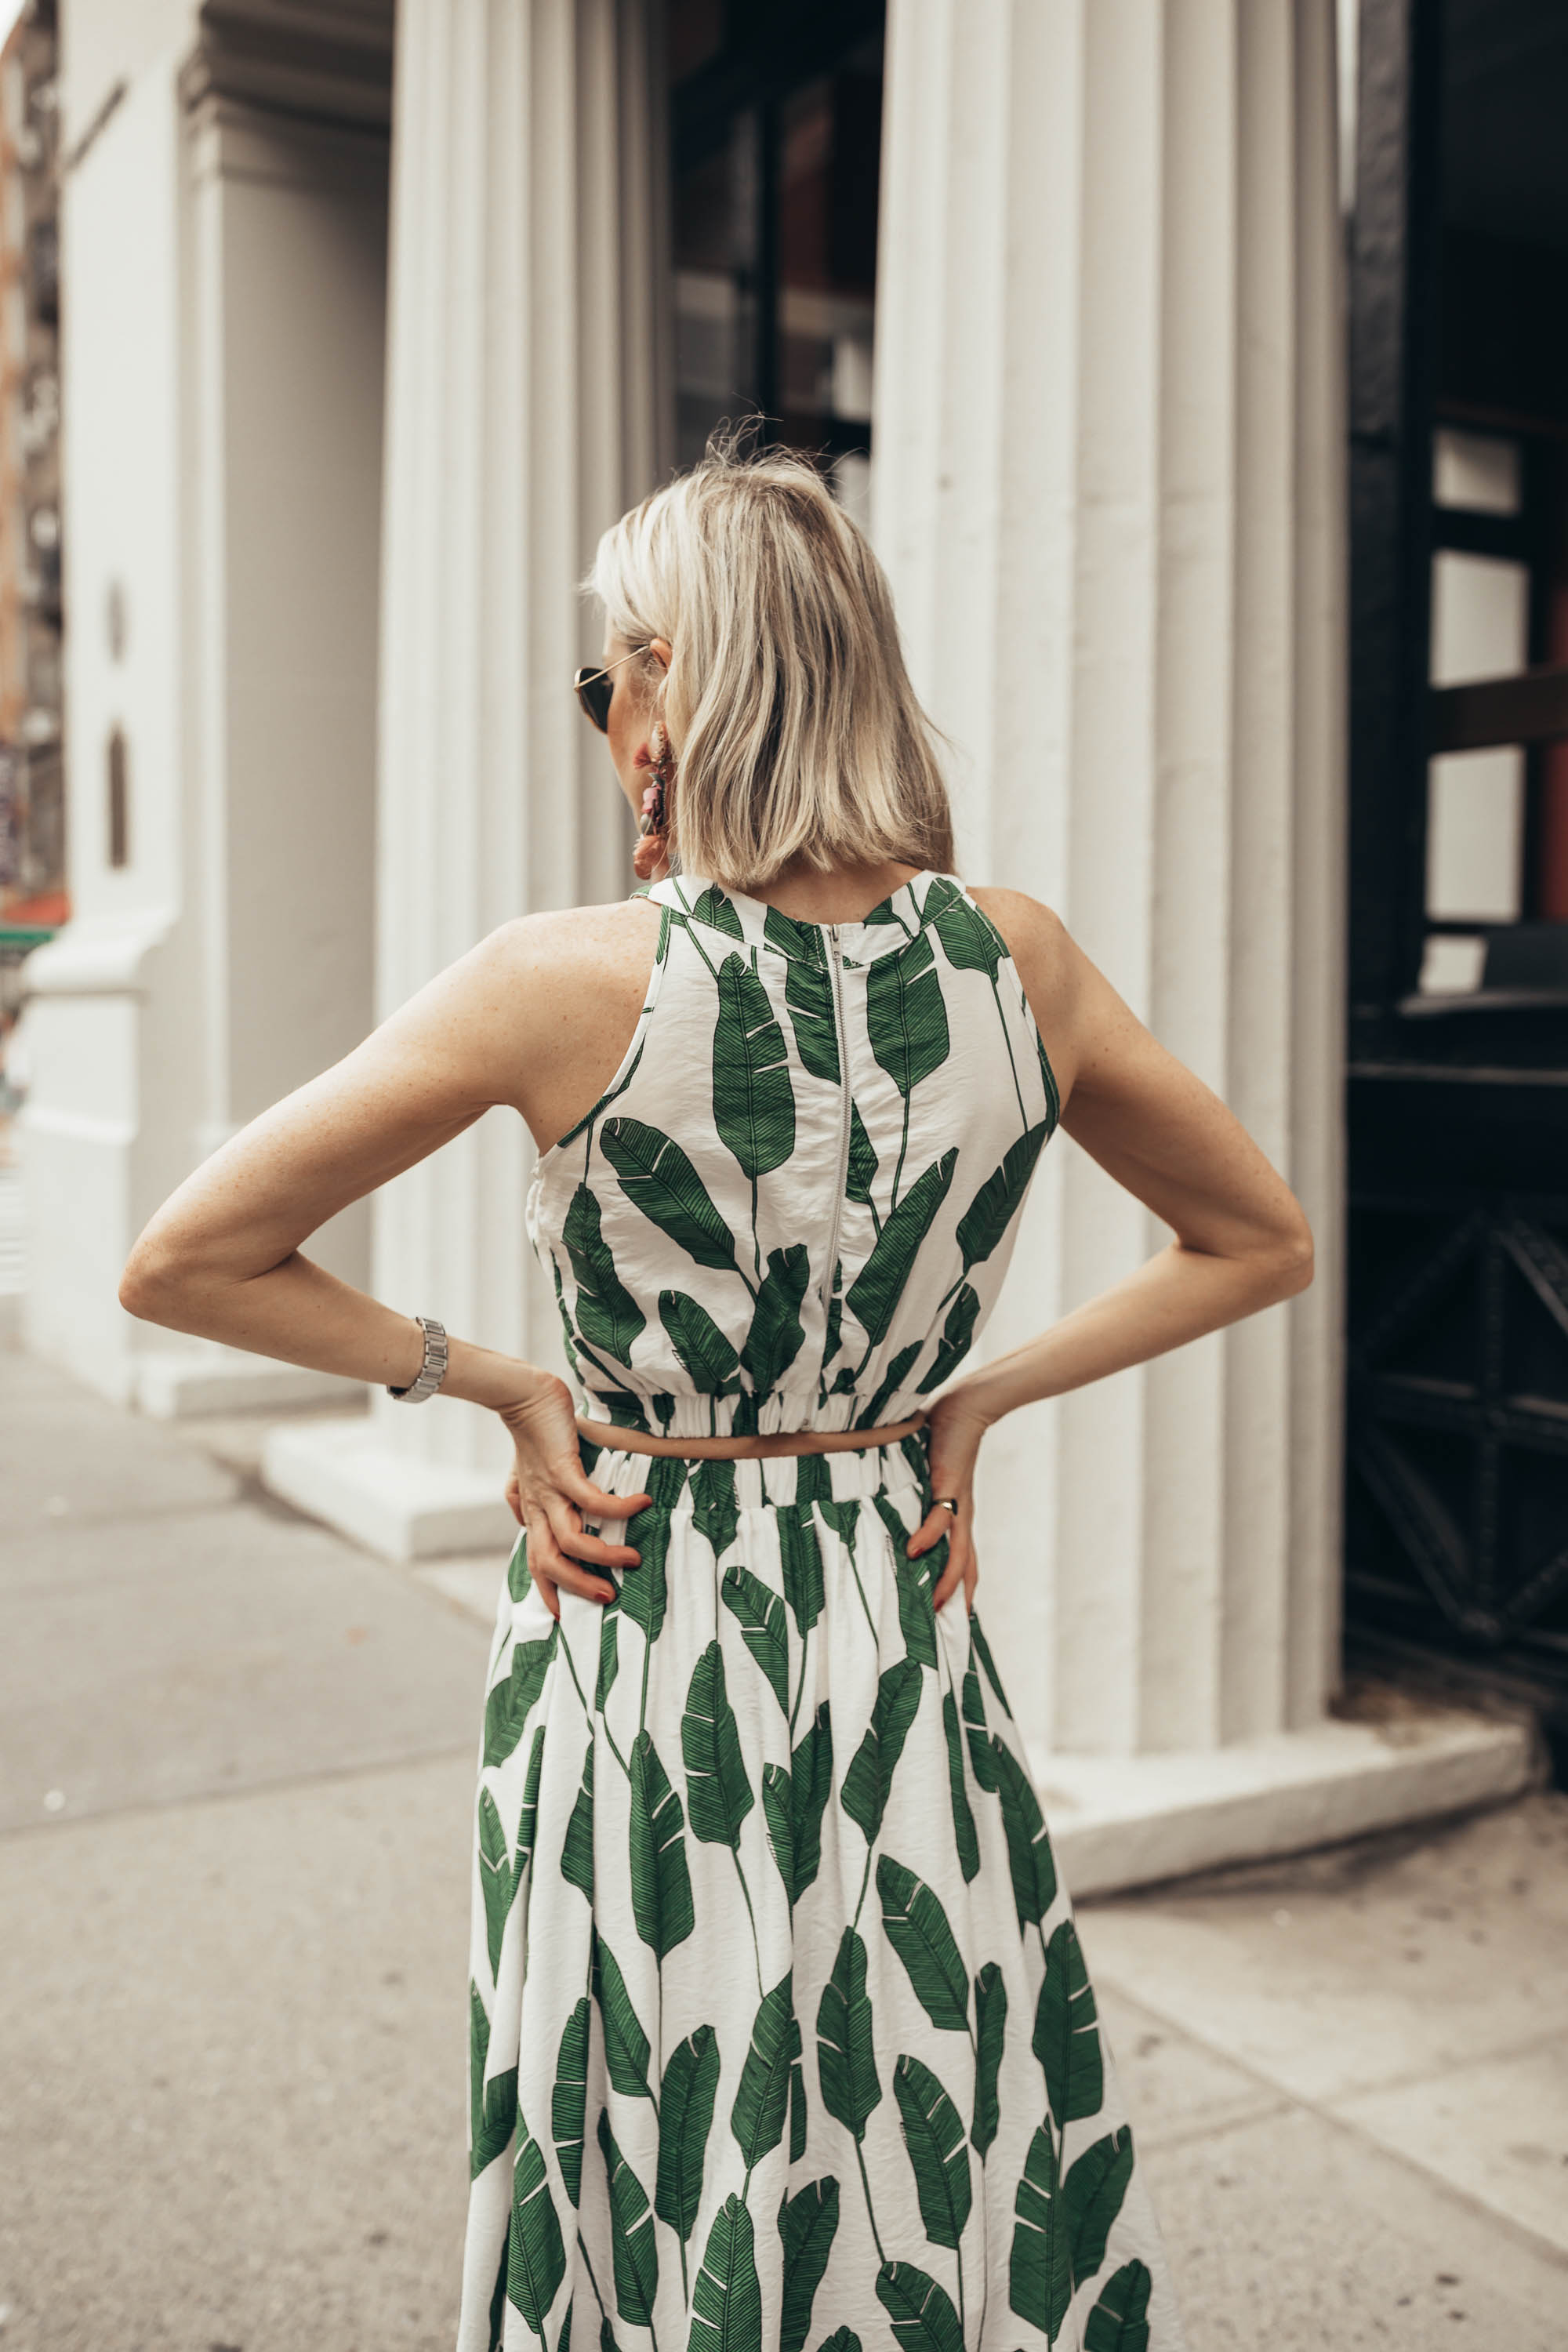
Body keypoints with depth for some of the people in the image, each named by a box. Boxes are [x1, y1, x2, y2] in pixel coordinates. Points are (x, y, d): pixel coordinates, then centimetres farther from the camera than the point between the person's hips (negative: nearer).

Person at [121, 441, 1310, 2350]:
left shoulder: (566, 981, -17)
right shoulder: (1016, 958, -7)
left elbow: (178, 1265, -10)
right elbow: (1259, 1243, 7)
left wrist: (496, 1384, -3)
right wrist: (974, 1399, 3)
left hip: (637, 1656, -3)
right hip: (907, 1642, 3)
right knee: (963, 2197, 22)